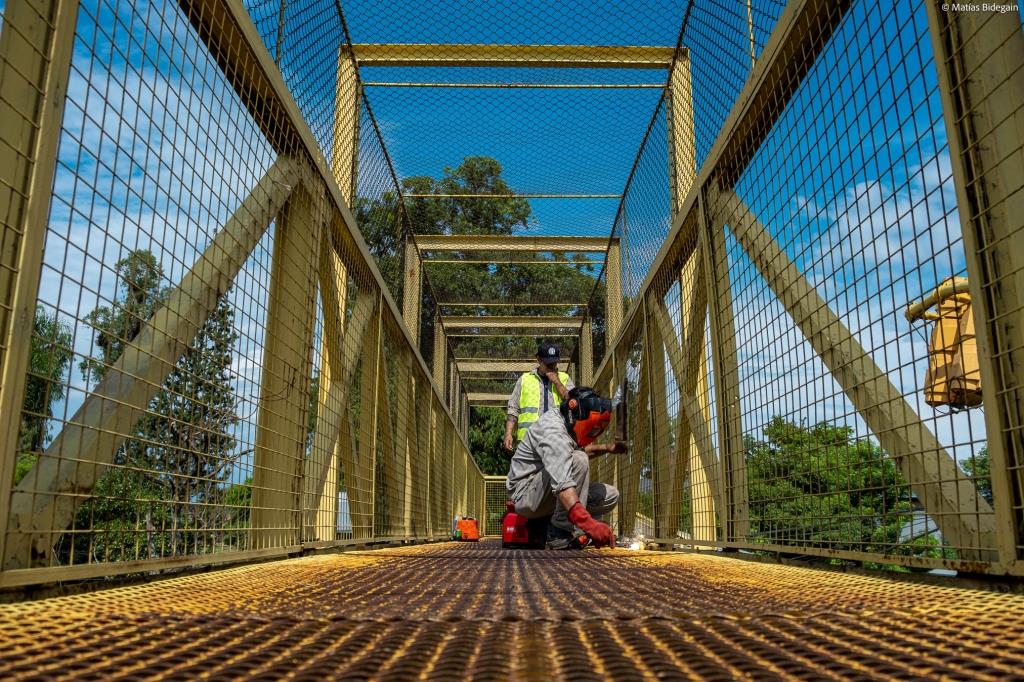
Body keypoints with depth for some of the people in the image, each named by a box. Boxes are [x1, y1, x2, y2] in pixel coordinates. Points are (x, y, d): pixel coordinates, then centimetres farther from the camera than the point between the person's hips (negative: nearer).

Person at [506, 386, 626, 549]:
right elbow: (562, 485, -42)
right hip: (525, 491, -10)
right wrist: (589, 523, -52)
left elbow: (579, 449, 29)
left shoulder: (565, 422, 5)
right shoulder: (553, 432, -27)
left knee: (610, 496, 1)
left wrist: (606, 447, 13)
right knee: (579, 460, -31)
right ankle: (561, 532, -25)